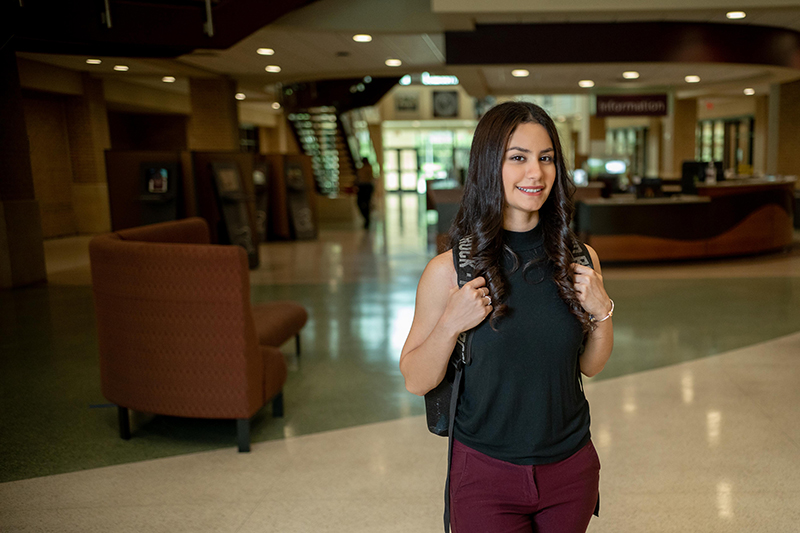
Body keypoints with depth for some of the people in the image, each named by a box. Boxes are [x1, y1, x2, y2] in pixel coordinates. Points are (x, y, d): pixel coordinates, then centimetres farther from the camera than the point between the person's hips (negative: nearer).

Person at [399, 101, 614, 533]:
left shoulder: (579, 260, -5)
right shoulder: (449, 271, -15)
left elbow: (590, 366, 7)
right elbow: (416, 381, -8)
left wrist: (602, 313, -10)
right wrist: (450, 324, -23)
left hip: (571, 468, 4)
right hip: (487, 474, -3)